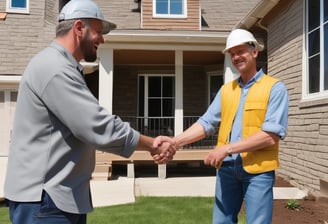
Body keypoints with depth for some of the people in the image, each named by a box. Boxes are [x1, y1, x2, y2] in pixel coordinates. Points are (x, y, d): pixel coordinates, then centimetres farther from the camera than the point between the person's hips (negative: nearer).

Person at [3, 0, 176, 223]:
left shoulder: (63, 67, 15)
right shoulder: (54, 68, -20)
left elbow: (93, 125, 10)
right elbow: (101, 128, -24)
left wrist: (151, 142, 1)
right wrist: (154, 145, -10)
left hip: (62, 195, 10)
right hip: (43, 199, -10)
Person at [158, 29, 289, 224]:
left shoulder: (275, 88, -4)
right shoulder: (226, 89, 13)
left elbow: (271, 136, -15)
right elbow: (206, 123, 5)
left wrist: (227, 148, -18)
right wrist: (174, 141, -10)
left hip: (258, 170, -5)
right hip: (227, 168, 5)